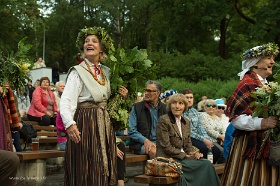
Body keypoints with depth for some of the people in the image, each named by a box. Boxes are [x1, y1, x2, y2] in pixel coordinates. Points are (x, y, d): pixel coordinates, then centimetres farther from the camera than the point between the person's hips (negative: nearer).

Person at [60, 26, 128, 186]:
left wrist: (121, 96, 3)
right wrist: (69, 124, -33)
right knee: (86, 173, -3)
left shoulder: (107, 72, 12)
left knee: (105, 171, 10)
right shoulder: (78, 72, -7)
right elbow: (66, 102, -18)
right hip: (85, 124, -6)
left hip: (105, 125, 6)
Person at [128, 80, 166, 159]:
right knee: (153, 150, -34)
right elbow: (131, 131, -1)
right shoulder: (136, 107, 3)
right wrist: (145, 140, -15)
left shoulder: (164, 108, 10)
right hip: (141, 144, -2)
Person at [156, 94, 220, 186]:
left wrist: (194, 153, -5)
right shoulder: (163, 120, -7)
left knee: (207, 163, -19)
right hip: (169, 159, -7)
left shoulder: (186, 122, 16)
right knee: (204, 165, -23)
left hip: (183, 156, 7)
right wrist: (185, 155, -13)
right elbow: (166, 146, -12)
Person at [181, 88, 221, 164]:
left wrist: (207, 140, -8)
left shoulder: (195, 111, 17)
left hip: (199, 138, 7)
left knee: (216, 151, -12)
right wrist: (203, 139, -16)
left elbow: (201, 128, 10)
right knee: (204, 148, -30)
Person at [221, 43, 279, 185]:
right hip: (251, 145, -8)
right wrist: (262, 123, -26)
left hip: (267, 145, 8)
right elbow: (235, 117, -18)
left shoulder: (265, 84, 13)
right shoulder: (248, 84, -12)